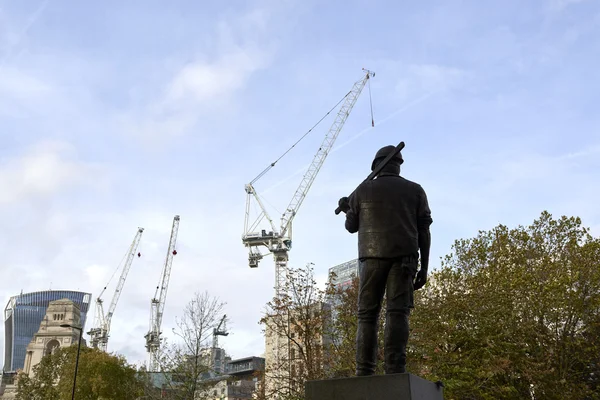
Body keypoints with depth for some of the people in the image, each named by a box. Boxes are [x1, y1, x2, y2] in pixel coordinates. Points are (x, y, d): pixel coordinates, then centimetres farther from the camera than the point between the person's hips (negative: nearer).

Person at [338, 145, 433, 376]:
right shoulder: (414, 190, 10)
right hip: (403, 258, 0)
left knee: (367, 315, 1)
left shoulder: (362, 190, 9)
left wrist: (347, 209, 39)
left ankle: (364, 373, -11)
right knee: (397, 313, -7)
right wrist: (424, 268, 5)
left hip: (372, 257, 0)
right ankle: (394, 369, -22)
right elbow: (424, 231, 4)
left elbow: (351, 227, 17)